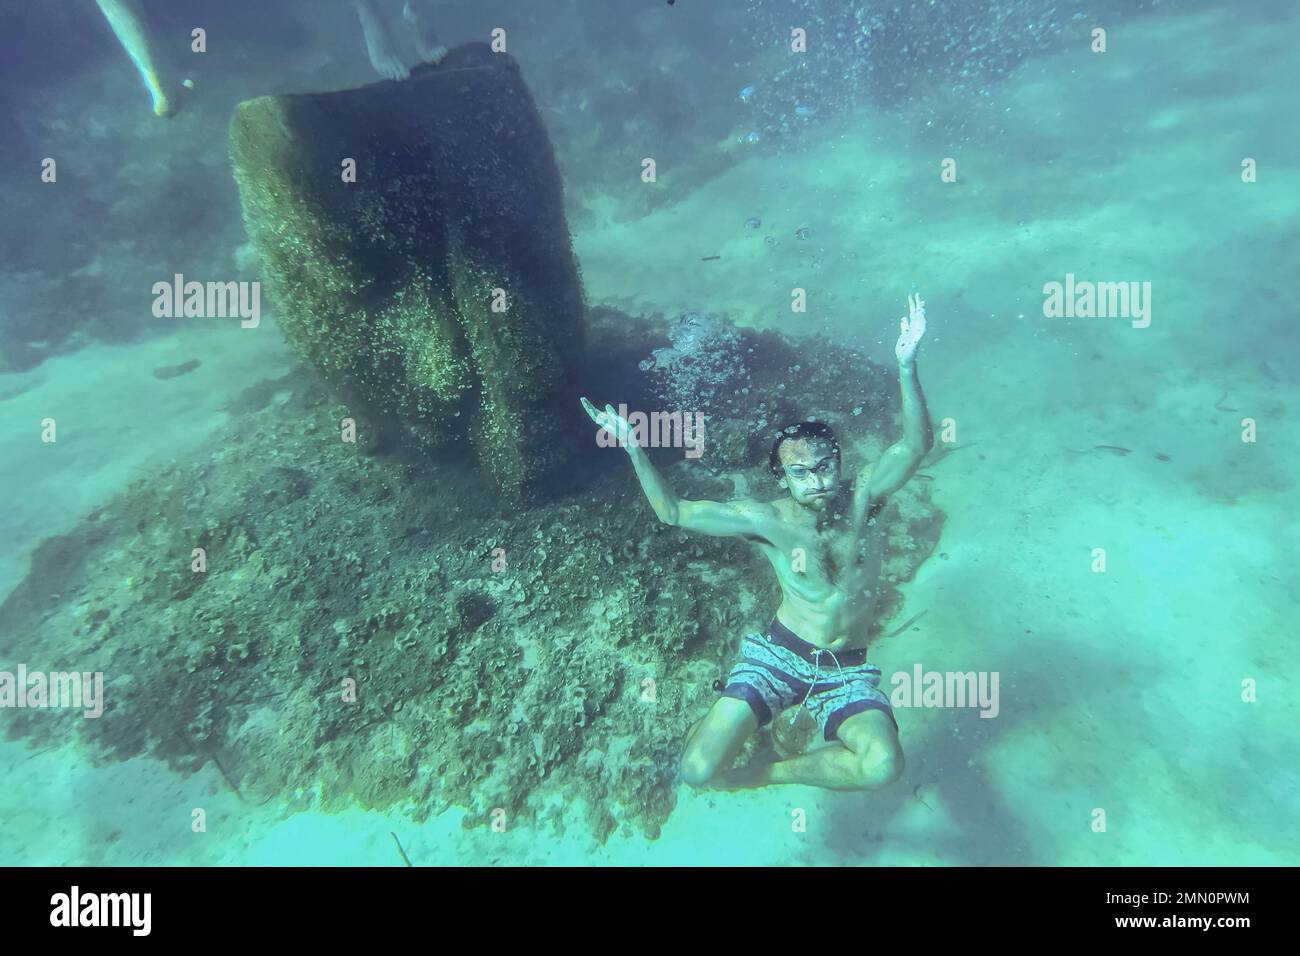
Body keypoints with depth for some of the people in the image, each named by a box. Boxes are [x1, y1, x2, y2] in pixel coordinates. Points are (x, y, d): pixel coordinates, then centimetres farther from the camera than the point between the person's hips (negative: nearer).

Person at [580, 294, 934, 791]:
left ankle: (764, 773, -4)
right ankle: (710, 725, 23)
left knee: (884, 766, -30)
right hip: (779, 656, -1)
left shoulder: (861, 498, -7)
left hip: (846, 672, 2)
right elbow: (674, 512, -10)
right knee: (698, 770, -17)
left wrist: (906, 366, -33)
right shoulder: (767, 520, -9)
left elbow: (916, 445, -19)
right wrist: (635, 450, -21)